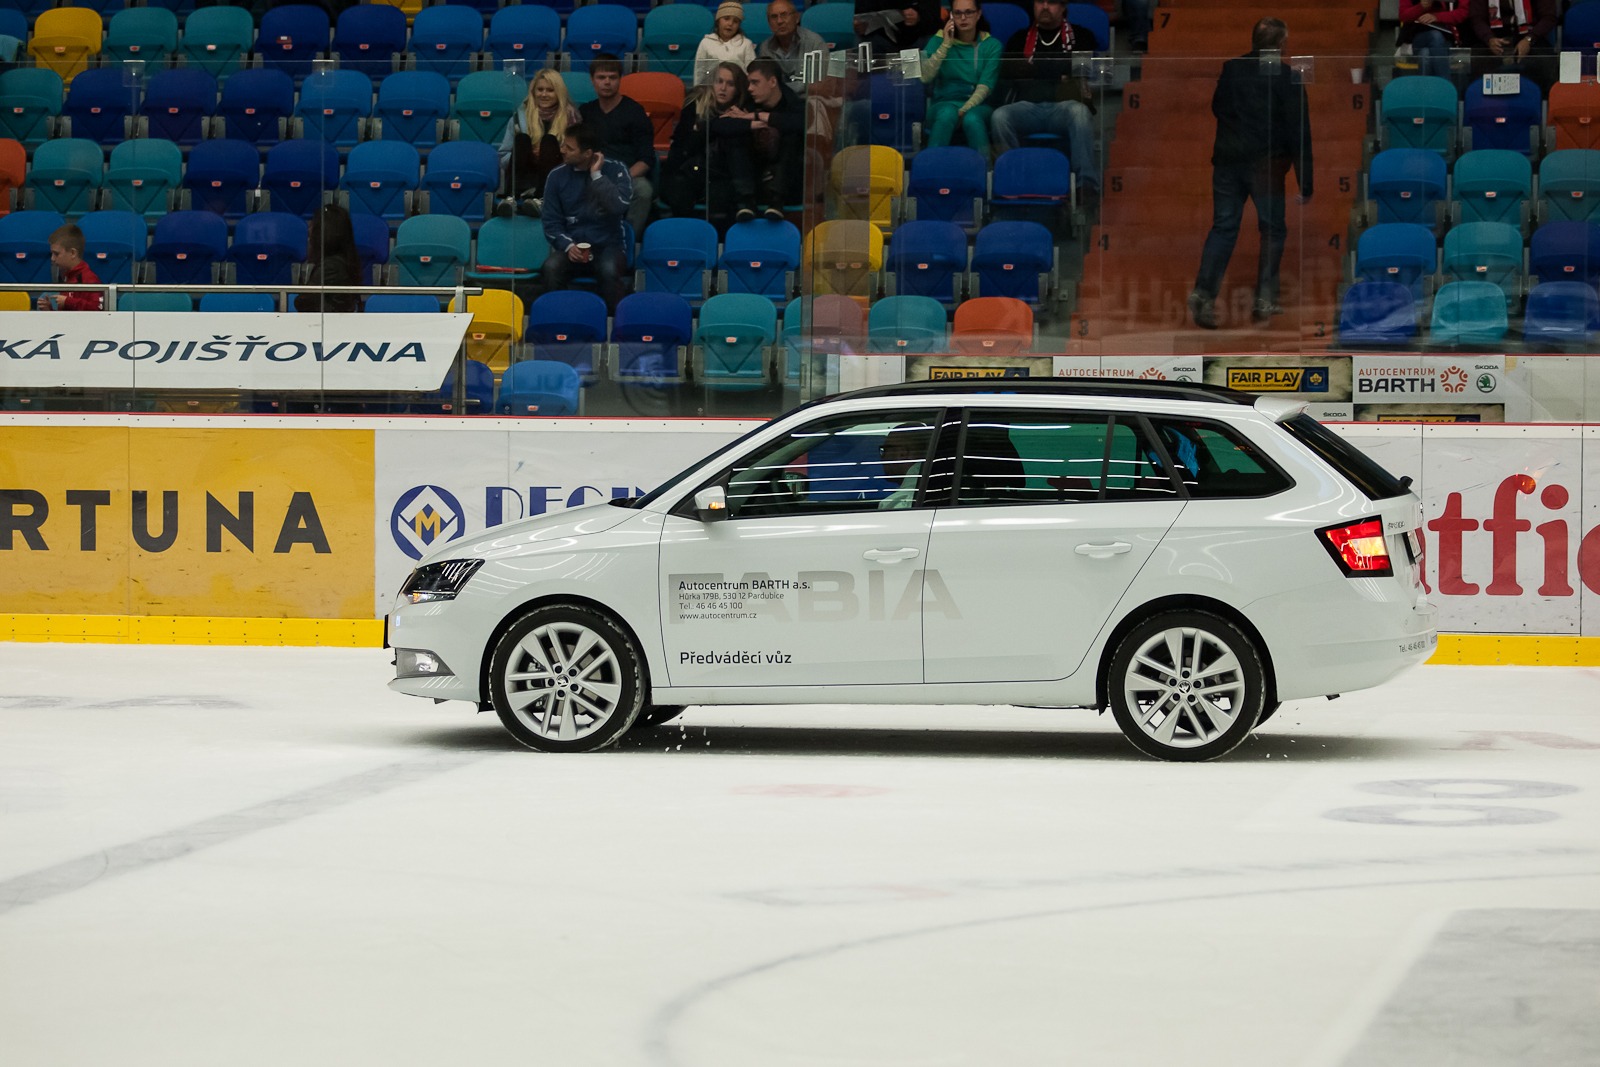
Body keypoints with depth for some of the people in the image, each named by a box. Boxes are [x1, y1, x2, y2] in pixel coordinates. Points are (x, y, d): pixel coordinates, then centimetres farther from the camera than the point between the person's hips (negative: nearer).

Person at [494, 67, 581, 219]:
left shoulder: (569, 116, 10)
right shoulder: (520, 116, 13)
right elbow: (503, 158, 12)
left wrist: (549, 155, -11)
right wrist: (524, 154, -8)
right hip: (523, 179, 1)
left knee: (549, 140, -24)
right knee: (522, 138, -22)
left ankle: (539, 199, -48)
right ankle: (511, 198, -47)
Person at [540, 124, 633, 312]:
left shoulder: (615, 170, -3)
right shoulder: (557, 176, 3)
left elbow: (619, 206, -19)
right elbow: (551, 222, 4)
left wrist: (596, 175, -17)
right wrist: (568, 246, -14)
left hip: (608, 246, -2)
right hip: (571, 246, 2)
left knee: (608, 270, -36)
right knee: (551, 267, -31)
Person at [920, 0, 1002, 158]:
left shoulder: (991, 45, 5)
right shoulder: (938, 40, 7)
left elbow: (985, 86, -6)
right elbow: (925, 77, -7)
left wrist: (965, 110, -22)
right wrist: (946, 45, -10)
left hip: (978, 105, 0)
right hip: (944, 103, 0)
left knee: (972, 118, -37)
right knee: (947, 113, -36)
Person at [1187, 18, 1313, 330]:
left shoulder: (1231, 68, 4)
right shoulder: (1287, 77, -8)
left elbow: (1216, 108, 19)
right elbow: (1299, 132, -7)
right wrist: (1305, 183, -4)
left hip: (1227, 160, 3)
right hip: (1266, 164, -3)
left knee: (1223, 227, 6)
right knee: (1273, 229, 11)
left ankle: (1204, 292, -10)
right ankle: (1264, 300, 8)